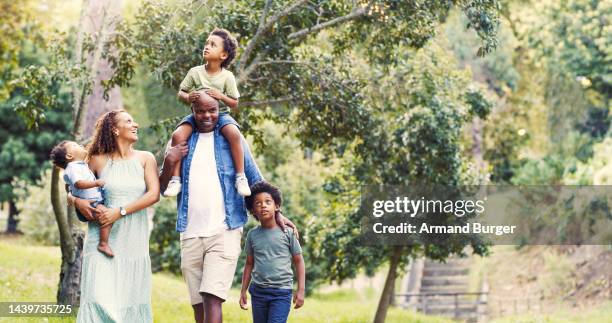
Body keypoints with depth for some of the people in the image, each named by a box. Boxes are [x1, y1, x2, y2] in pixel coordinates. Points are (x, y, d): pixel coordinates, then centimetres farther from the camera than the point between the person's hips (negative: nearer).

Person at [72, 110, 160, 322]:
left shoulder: (145, 159, 6)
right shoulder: (99, 160, 3)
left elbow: (154, 194, -5)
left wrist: (120, 212, -14)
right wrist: (78, 201, -10)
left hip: (134, 239, 2)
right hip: (103, 238, -1)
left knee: (131, 297, 3)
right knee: (99, 297, -10)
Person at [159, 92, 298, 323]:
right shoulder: (181, 140, 12)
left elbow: (256, 180, 10)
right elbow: (163, 188, 12)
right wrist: (169, 162, -6)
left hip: (224, 232, -3)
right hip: (190, 233, 3)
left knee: (212, 298, -17)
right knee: (198, 304, 8)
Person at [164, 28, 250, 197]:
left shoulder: (227, 77, -2)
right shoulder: (195, 72, 2)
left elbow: (235, 104, 1)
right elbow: (180, 93, 7)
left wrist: (221, 96, -18)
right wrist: (187, 97, -16)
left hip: (220, 114, -2)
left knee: (233, 133, -32)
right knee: (178, 135, -25)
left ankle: (240, 177, -22)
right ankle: (175, 179, -17)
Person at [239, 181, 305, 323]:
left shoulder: (287, 232, -4)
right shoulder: (252, 235, 4)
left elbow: (298, 261, 1)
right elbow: (249, 264, 14)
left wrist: (301, 290, -3)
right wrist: (243, 291, 12)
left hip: (282, 291, -4)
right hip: (258, 291, 4)